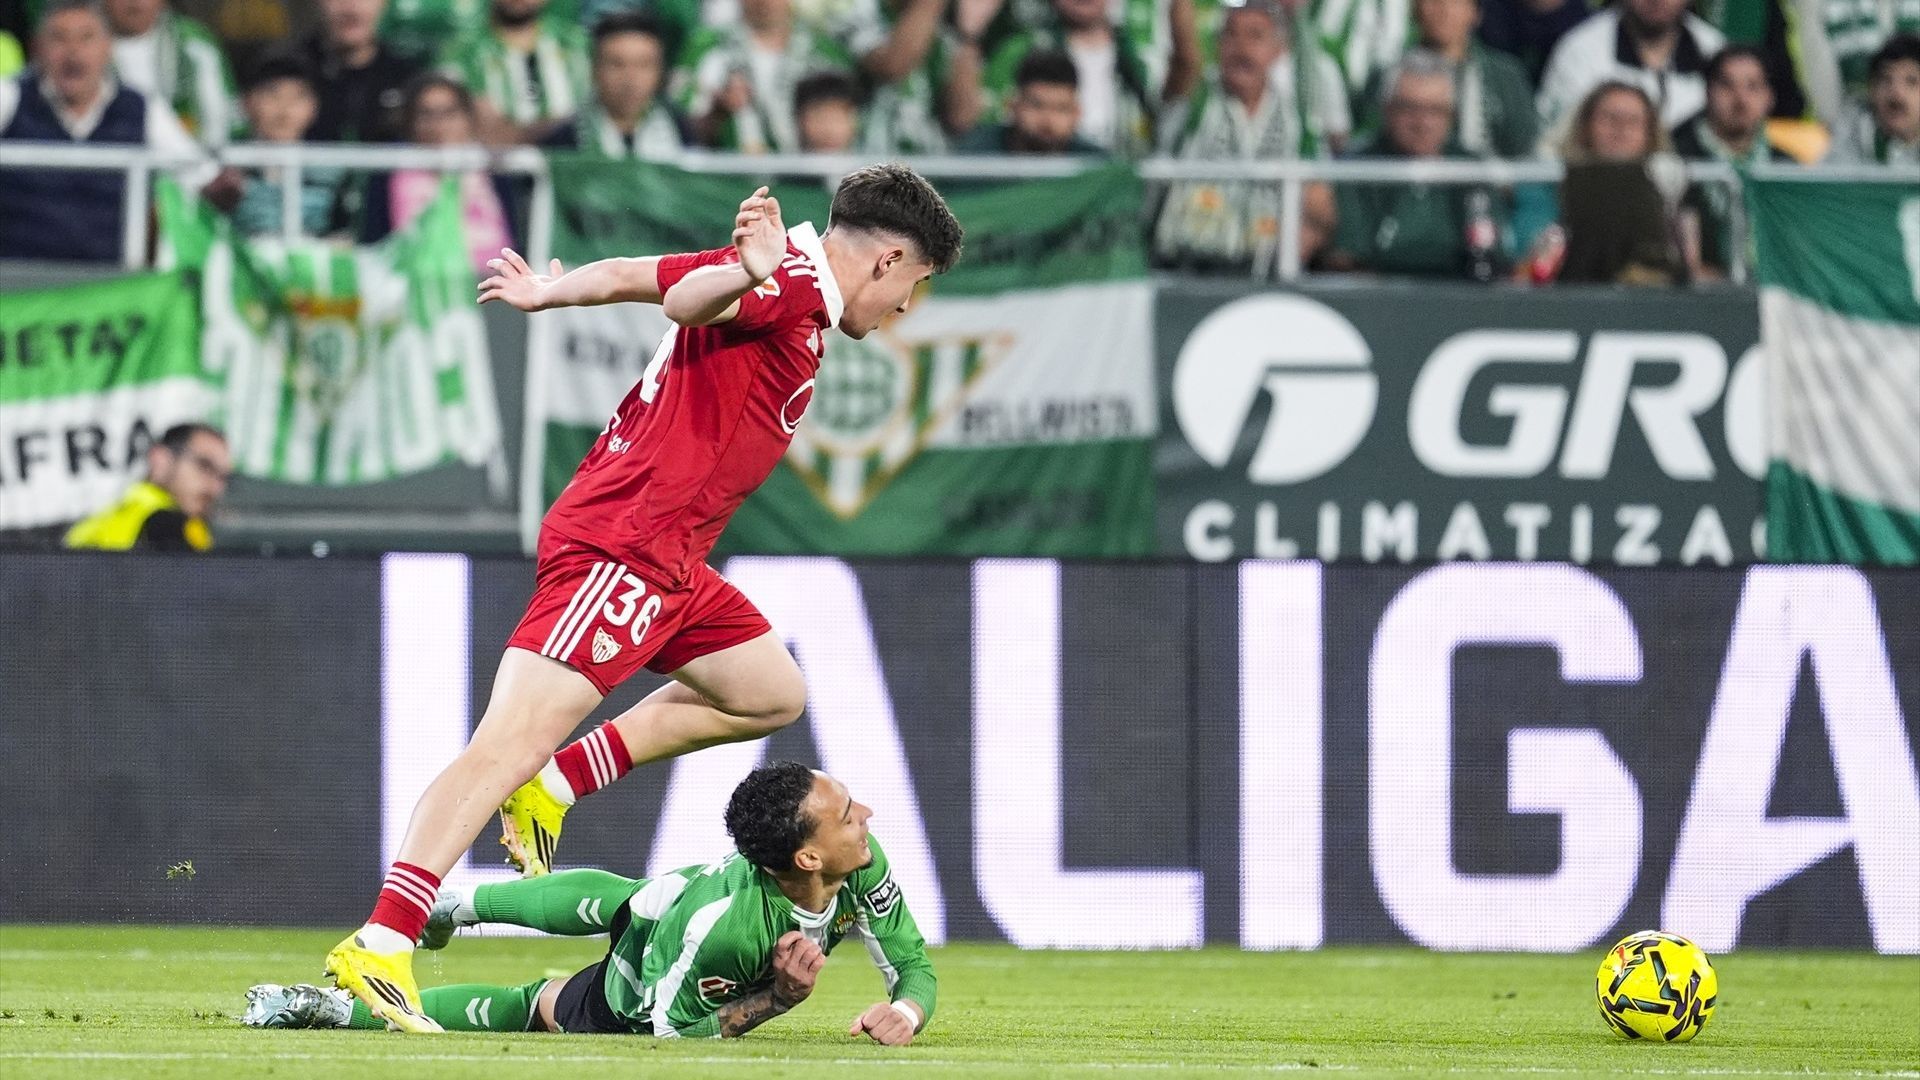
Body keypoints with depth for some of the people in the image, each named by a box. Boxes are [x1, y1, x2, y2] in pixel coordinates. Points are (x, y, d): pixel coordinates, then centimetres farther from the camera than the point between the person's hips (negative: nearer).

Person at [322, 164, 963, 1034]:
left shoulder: (781, 277, 17)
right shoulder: (798, 286, -11)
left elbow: (635, 274, 27)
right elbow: (685, 299, -31)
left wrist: (550, 293, 44)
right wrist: (746, 275, -53)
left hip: (668, 563, 11)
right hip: (621, 548, -11)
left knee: (772, 694, 22)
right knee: (515, 741, -18)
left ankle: (560, 783, 15)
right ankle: (379, 946, -25)